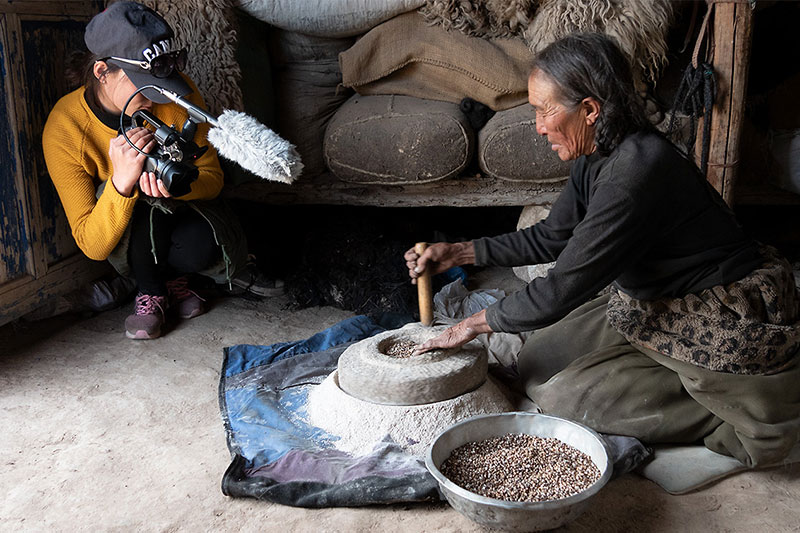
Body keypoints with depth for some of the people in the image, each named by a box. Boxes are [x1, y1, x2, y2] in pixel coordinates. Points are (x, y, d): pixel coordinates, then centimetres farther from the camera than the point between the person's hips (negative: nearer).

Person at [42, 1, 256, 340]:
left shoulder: (177, 93, -21)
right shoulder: (63, 130, -25)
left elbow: (212, 175, -12)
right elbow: (92, 246, -27)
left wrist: (179, 186, -37)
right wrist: (121, 181, -46)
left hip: (182, 213, 1)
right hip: (127, 240, -1)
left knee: (202, 247, -33)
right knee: (142, 193, -35)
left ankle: (173, 275, 5)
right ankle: (151, 291, -8)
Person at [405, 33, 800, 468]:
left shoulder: (635, 172, -31)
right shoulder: (597, 155, -2)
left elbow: (563, 290, -27)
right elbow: (552, 237, 12)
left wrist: (475, 324, -13)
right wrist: (461, 252, 7)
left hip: (732, 326, -9)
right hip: (655, 302, 9)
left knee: (562, 396, -11)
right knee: (538, 365, 7)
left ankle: (742, 418, -3)